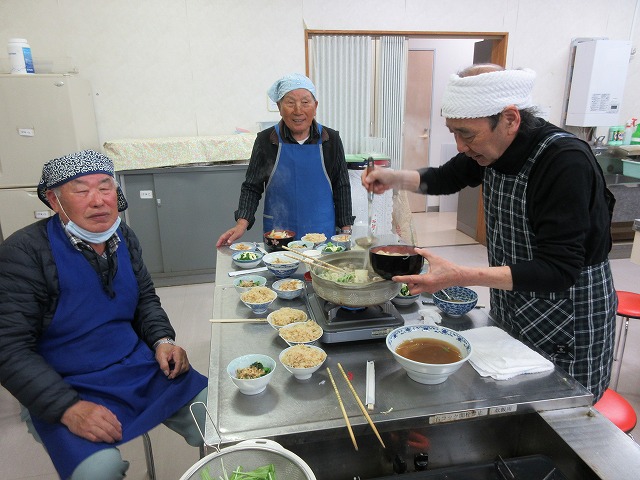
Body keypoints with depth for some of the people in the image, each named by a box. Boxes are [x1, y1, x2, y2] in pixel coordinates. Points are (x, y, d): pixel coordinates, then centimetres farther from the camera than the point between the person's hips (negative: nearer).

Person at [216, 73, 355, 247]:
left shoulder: (331, 139, -1)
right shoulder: (265, 140, -3)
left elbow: (342, 188, 5)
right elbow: (252, 187, 2)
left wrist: (346, 230, 2)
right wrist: (242, 224, -11)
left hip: (323, 232, 1)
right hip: (277, 233, 0)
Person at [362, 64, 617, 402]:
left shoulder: (567, 164, -28)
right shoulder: (494, 148, -6)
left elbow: (559, 269, -31)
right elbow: (447, 178, 12)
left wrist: (459, 276, -38)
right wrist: (395, 179, -8)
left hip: (568, 331, -6)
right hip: (509, 317, 7)